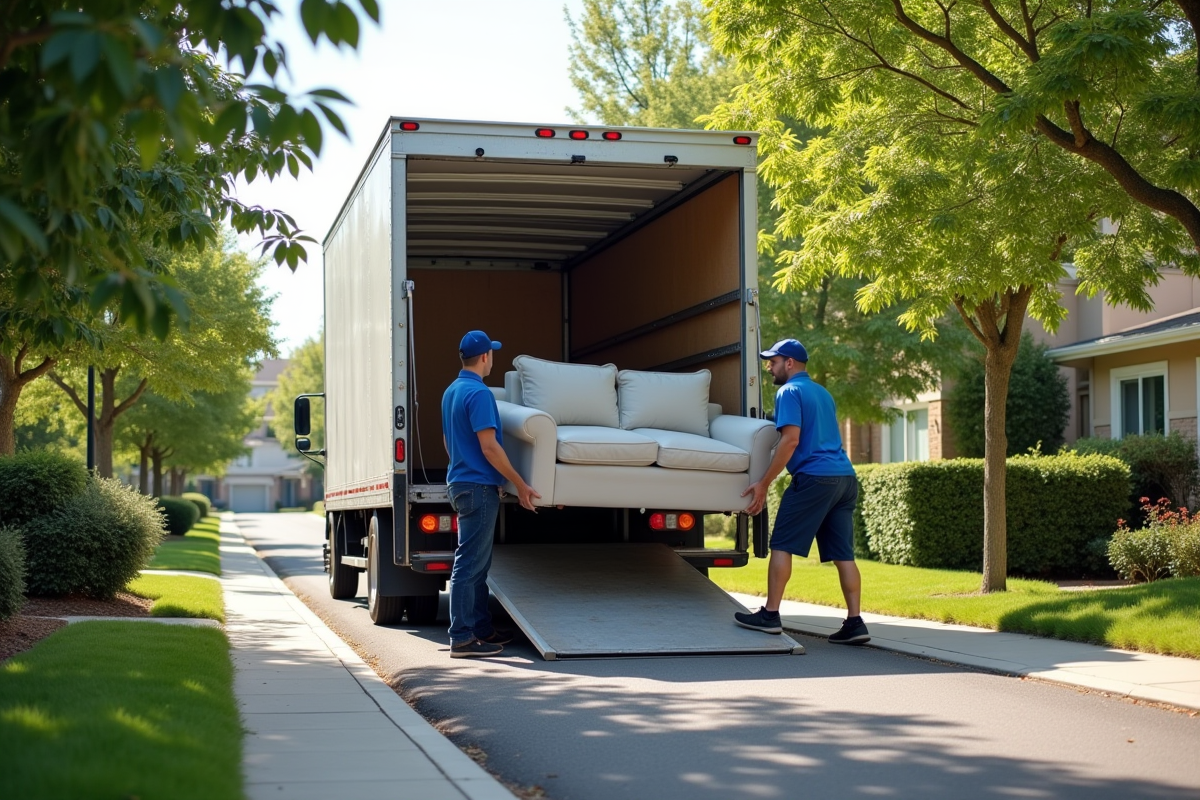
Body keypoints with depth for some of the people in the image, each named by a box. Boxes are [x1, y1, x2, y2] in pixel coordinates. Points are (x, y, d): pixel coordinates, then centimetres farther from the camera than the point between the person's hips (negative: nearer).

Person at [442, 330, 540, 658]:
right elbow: (489, 447, -20)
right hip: (479, 487, -10)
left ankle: (482, 629, 21)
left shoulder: (451, 392, 14)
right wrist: (520, 484, -13)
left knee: (477, 564, 15)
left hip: (460, 482, 10)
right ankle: (462, 639, -6)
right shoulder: (479, 393, -16)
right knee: (469, 564, -8)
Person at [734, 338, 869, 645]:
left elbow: (791, 439, -13)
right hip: (845, 477, 8)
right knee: (842, 553, 5)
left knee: (782, 545, -1)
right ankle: (854, 623, 0)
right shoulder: (823, 393, 24)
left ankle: (770, 615, -1)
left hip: (814, 476, -8)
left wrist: (763, 484, -12)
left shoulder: (789, 392, -2)